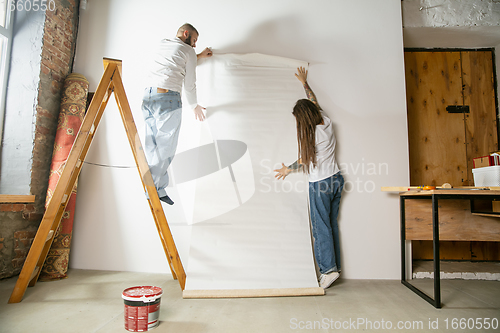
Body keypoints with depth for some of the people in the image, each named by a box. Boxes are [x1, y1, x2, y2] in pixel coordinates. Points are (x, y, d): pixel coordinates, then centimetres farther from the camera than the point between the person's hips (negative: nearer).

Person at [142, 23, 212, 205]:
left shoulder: (162, 45, 25)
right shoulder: (188, 51, 7)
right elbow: (189, 84, 8)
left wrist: (199, 56, 48)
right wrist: (194, 106, 23)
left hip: (147, 96, 7)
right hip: (168, 98, -7)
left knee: (152, 147, 5)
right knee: (165, 148, -3)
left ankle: (158, 189, 9)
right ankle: (155, 190, 0)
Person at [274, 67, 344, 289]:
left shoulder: (312, 133, -18)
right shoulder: (326, 122, 3)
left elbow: (306, 159, -6)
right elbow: (314, 102, 20)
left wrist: (288, 170, 8)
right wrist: (304, 83, 32)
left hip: (320, 183, -8)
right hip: (335, 179, 8)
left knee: (321, 226, -1)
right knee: (332, 223, 12)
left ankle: (329, 268, 0)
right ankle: (334, 266, 20)